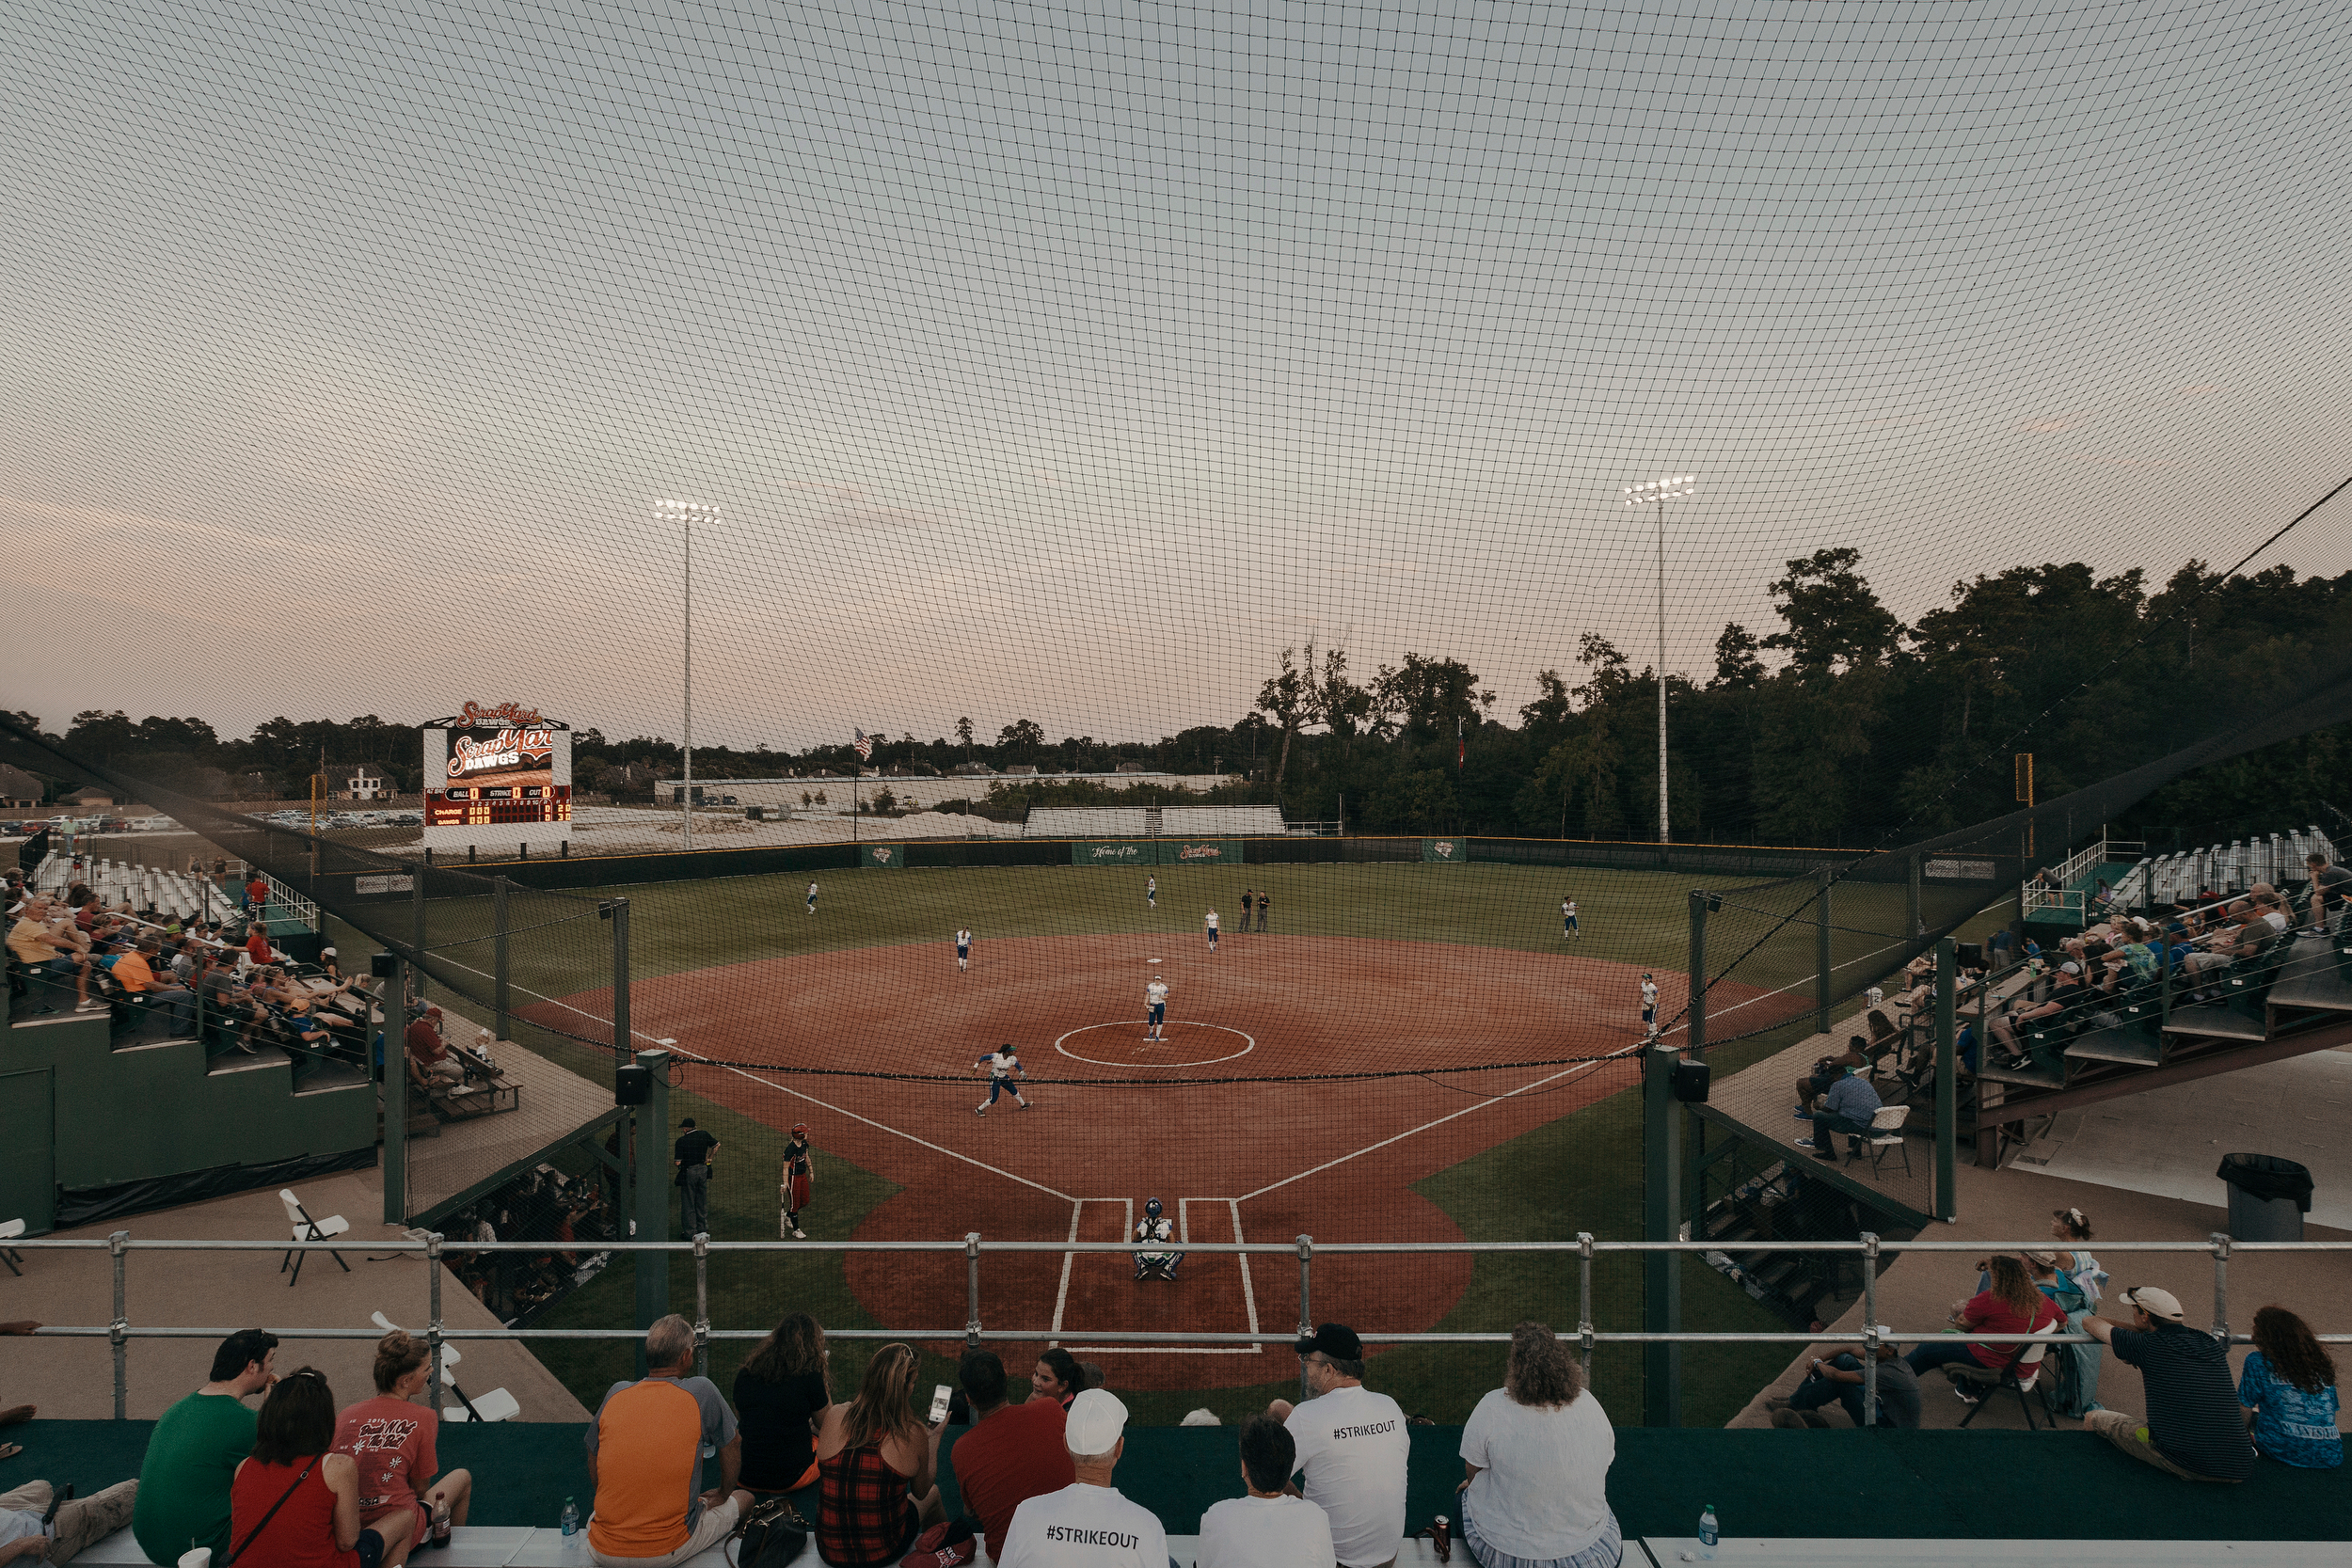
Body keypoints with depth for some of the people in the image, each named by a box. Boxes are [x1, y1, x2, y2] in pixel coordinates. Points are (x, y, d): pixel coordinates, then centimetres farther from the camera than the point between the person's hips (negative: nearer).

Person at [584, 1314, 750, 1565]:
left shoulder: (615, 1394, -1)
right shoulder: (701, 1392, -11)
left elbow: (594, 1478, 11)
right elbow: (733, 1444, 6)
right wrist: (723, 1494, 25)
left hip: (604, 1552, 4)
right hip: (667, 1552, -3)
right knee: (744, 1500, 21)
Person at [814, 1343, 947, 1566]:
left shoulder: (835, 1416, -13)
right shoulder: (913, 1435, -18)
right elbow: (921, 1492, 1)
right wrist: (934, 1437, 12)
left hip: (829, 1550, 3)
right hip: (884, 1553, -3)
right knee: (934, 1494, 30)